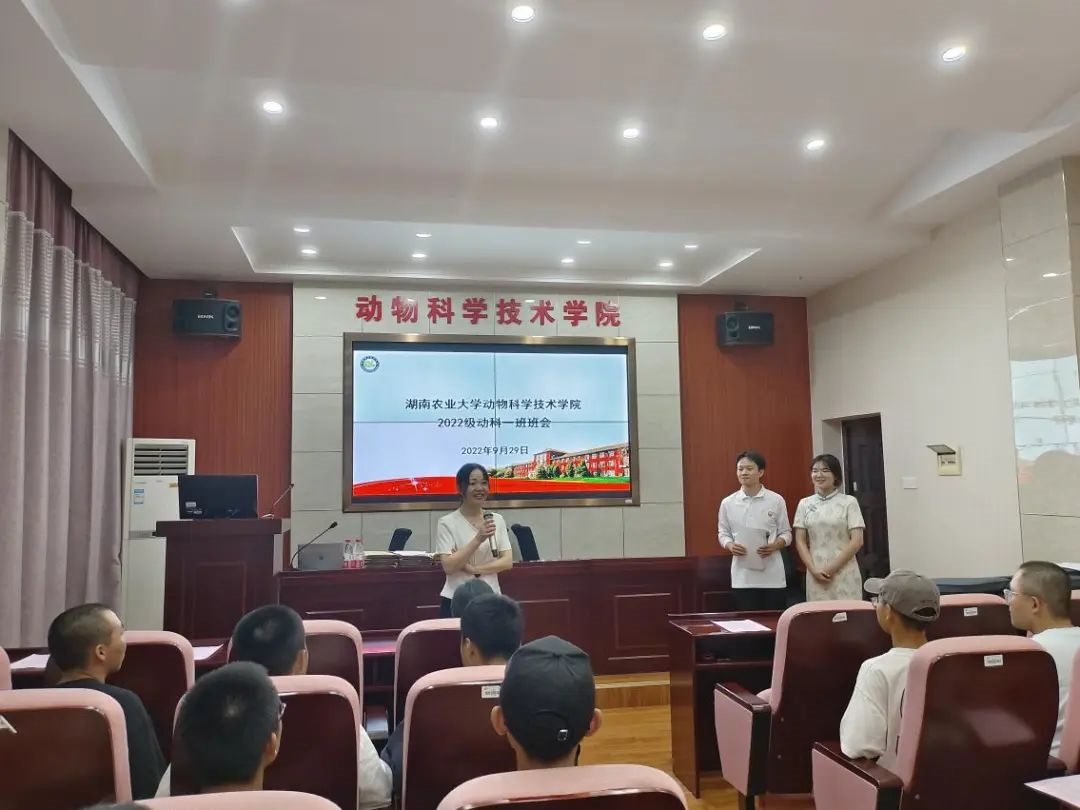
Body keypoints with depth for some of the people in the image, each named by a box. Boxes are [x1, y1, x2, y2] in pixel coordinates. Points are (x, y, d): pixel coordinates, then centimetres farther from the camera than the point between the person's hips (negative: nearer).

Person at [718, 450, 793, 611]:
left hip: (772, 576, -1)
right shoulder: (728, 503, 4)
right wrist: (730, 546, -11)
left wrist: (775, 546, -14)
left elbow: (786, 533, 6)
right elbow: (723, 533, 11)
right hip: (742, 577, 1)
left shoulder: (776, 500, 1)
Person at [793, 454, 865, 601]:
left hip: (844, 573, -2)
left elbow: (857, 541, -5)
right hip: (815, 574, 2)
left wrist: (833, 568, -10)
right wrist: (813, 570, -6)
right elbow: (800, 541, 7)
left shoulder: (849, 502, -1)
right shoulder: (804, 504, 7)